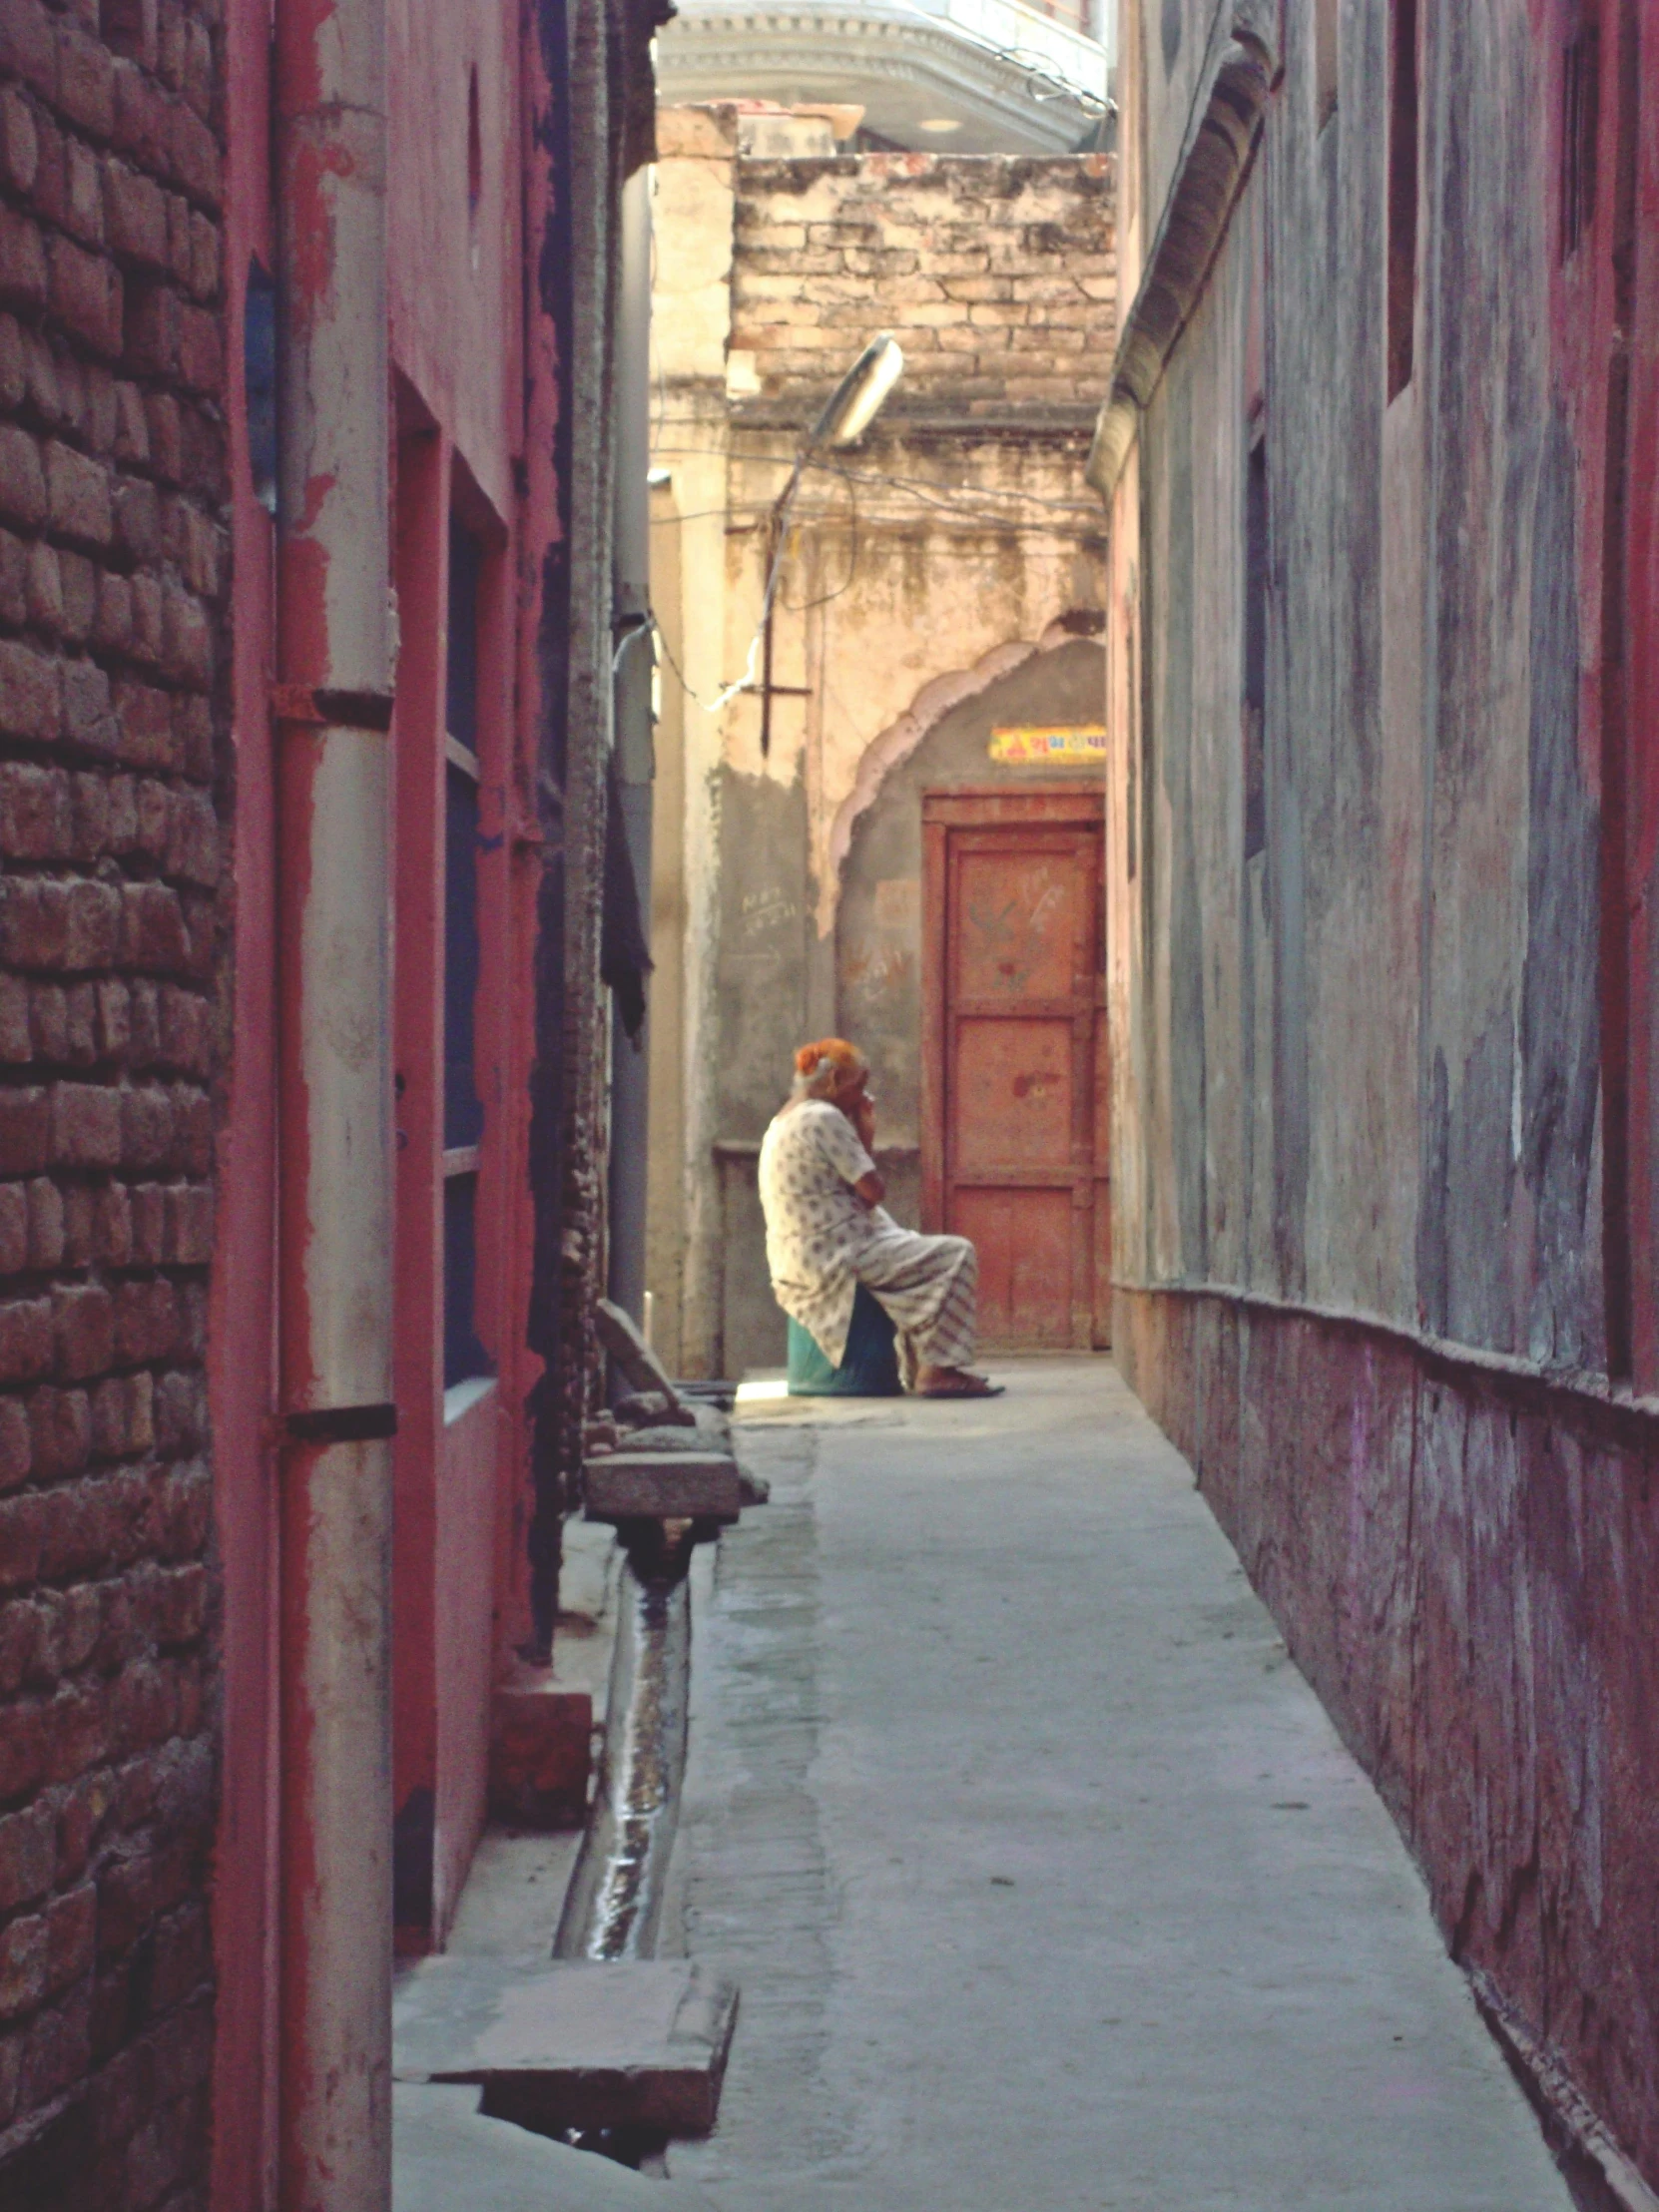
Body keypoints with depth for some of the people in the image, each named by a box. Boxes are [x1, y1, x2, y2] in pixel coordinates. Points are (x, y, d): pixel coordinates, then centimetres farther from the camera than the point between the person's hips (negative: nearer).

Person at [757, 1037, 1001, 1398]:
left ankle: (917, 1369, 29)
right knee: (956, 1255, -8)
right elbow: (873, 1191, -15)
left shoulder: (782, 1123, 17)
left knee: (919, 1254, 31)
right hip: (834, 1259, -11)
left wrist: (862, 1136, 10)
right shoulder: (824, 1118, -16)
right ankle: (938, 1369, -13)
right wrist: (866, 1135, -2)